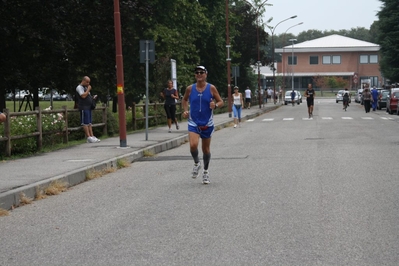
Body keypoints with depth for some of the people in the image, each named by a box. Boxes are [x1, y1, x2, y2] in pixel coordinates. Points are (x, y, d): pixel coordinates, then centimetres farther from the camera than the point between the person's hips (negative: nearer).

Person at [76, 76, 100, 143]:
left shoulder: (85, 87, 22)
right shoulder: (79, 87, -7)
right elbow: (83, 96, -20)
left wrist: (93, 98, 10)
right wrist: (88, 90, -12)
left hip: (88, 107, 10)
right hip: (83, 108, -10)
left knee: (89, 123, 8)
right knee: (85, 123, -9)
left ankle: (92, 136, 8)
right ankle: (89, 137, -12)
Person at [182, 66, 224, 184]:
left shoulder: (211, 88, -5)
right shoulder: (190, 89, -2)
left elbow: (221, 102, -1)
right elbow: (184, 100, 16)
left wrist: (215, 105, -23)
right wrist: (185, 110, 0)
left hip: (207, 124, 0)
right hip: (193, 123, 0)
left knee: (206, 149, 10)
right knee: (193, 145, -21)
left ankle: (206, 171, 30)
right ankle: (196, 163, 9)